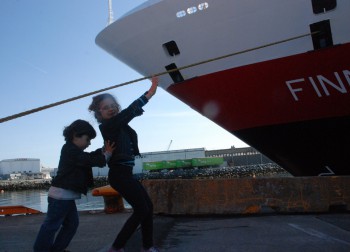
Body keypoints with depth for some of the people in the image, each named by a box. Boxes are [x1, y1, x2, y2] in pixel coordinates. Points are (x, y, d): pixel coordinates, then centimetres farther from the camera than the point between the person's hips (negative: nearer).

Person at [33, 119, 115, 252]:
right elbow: (91, 160, -23)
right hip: (61, 194, -11)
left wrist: (103, 150, 1)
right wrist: (106, 155, -13)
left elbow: (91, 155, 16)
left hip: (66, 195, 11)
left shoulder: (73, 150, 16)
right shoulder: (70, 150, -16)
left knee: (72, 223, 15)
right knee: (52, 225, -3)